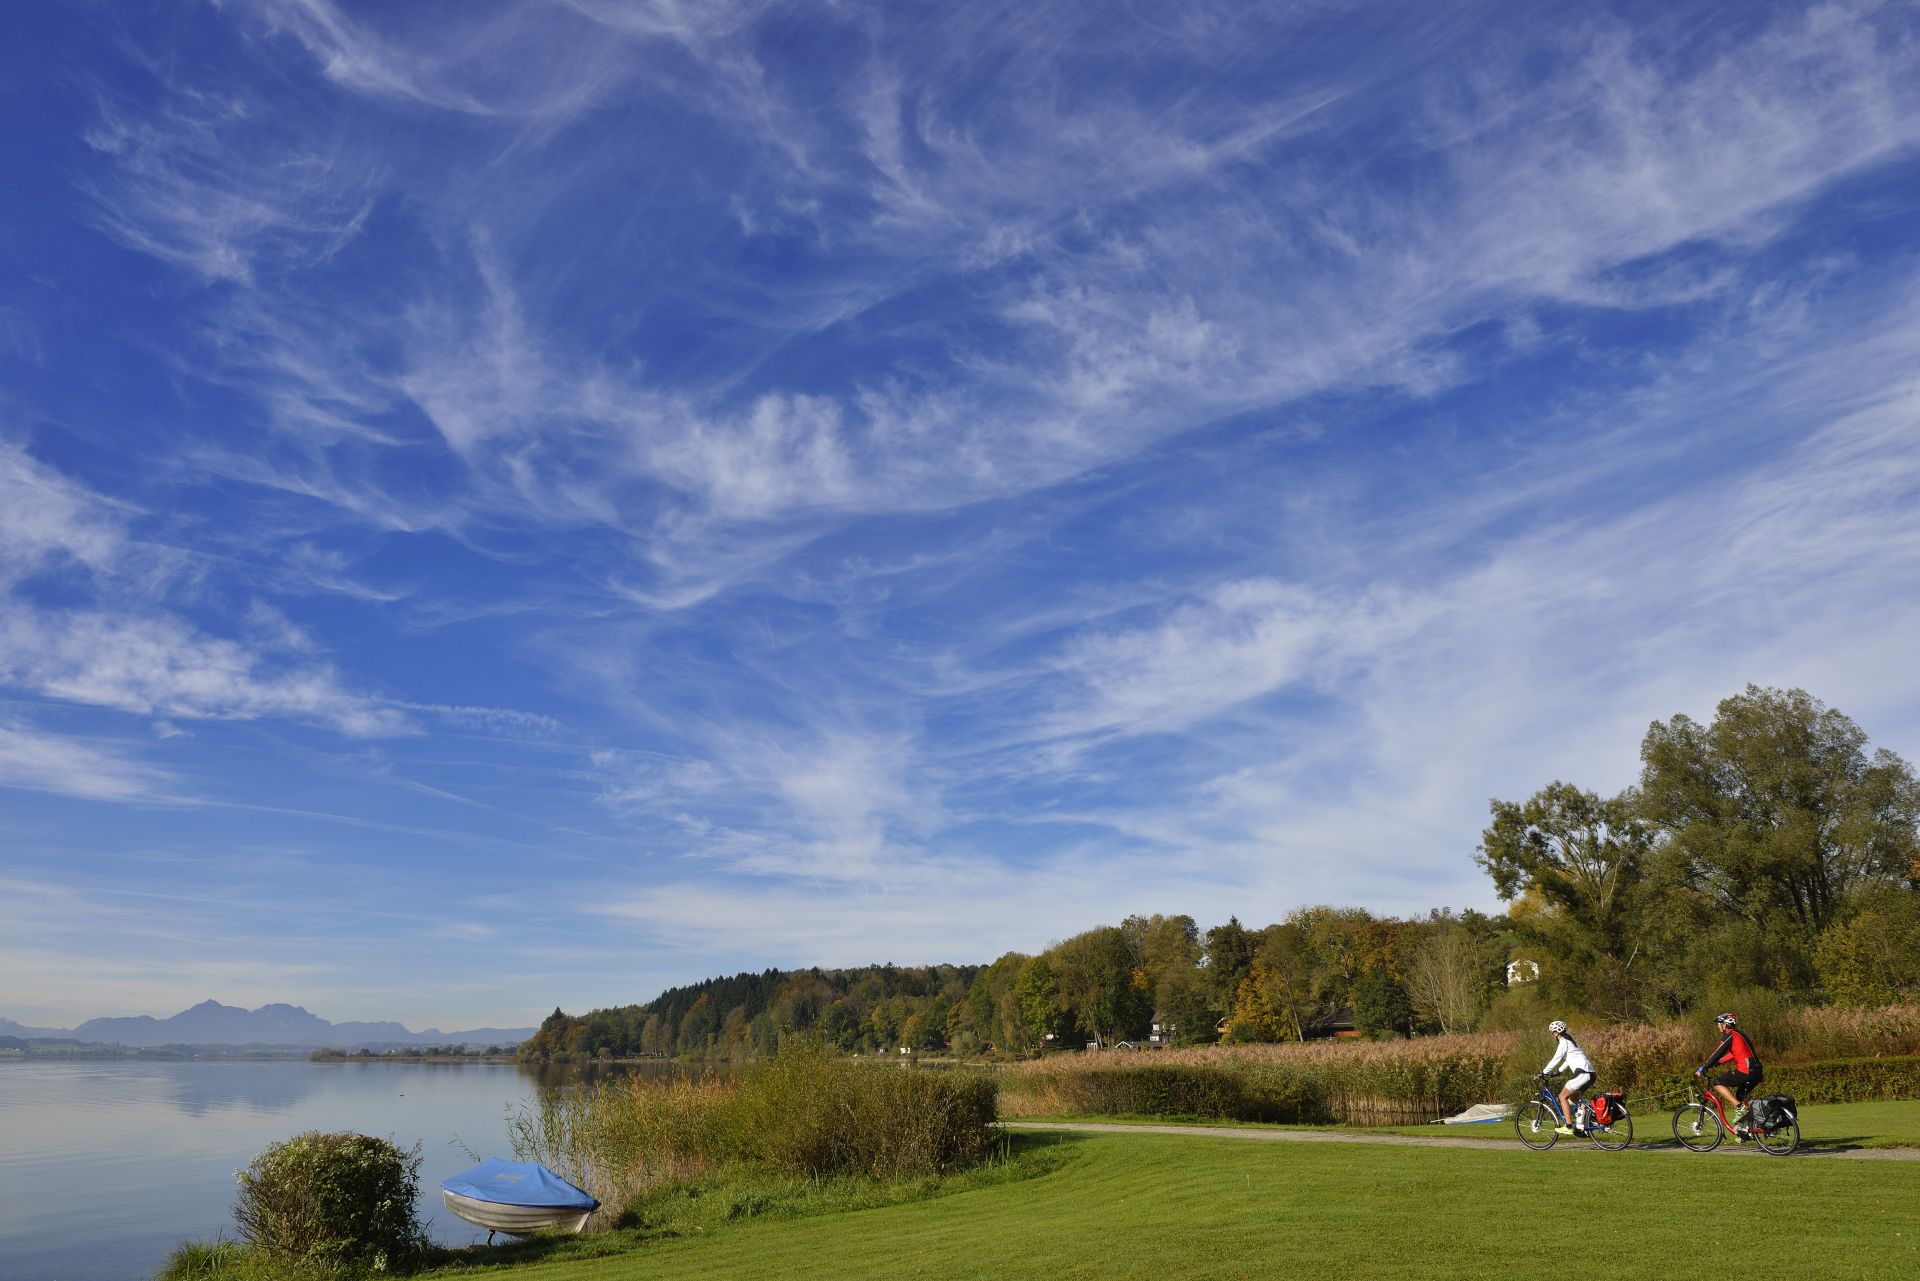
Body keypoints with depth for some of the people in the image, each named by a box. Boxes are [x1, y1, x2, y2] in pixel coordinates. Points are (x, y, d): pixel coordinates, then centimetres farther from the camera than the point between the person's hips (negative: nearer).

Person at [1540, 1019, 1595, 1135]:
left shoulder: (1564, 1042, -7)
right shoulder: (1570, 1040, 22)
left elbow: (1556, 1060, -8)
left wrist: (1543, 1072, 0)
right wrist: (1558, 1071, 26)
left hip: (1582, 1073, -10)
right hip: (1590, 1073, 10)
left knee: (1563, 1096, -4)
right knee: (1573, 1096, 23)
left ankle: (1568, 1126, -9)